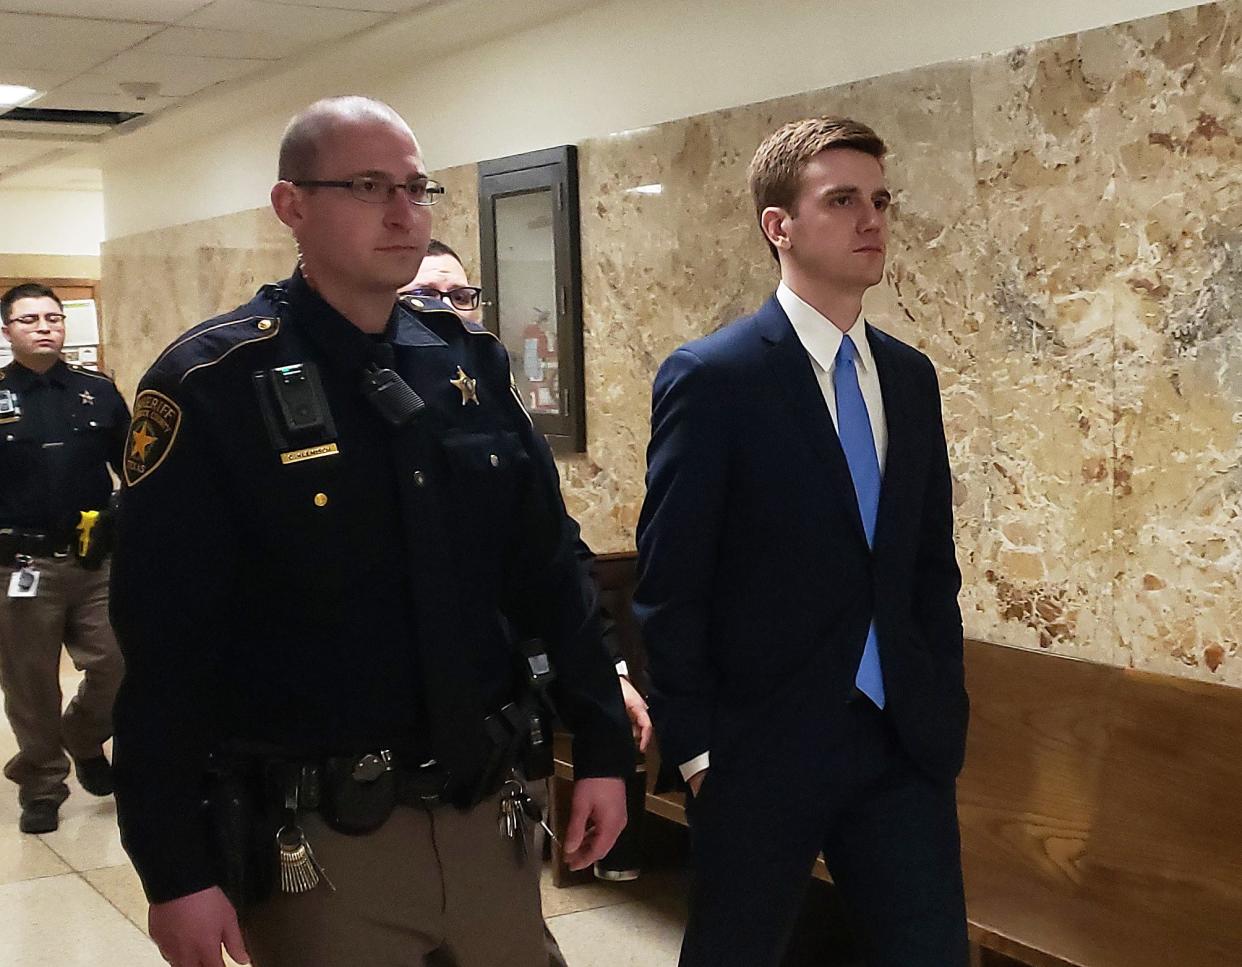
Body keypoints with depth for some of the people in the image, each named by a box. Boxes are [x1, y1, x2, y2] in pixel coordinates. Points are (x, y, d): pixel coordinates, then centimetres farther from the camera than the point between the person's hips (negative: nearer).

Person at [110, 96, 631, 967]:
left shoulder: (471, 363, 4)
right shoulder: (211, 386, -12)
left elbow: (550, 569, 8)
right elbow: (164, 648, -12)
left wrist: (603, 747, 6)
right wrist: (177, 872, -12)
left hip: (486, 813, 5)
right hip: (315, 842, -4)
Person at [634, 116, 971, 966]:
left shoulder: (911, 377, 7)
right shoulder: (711, 377, -11)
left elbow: (933, 567, 12)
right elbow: (668, 584, -11)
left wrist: (945, 716, 8)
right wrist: (695, 746, -10)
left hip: (905, 742, 5)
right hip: (766, 745, -5)